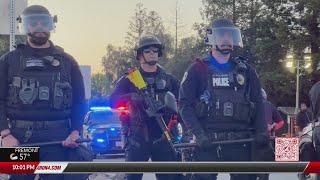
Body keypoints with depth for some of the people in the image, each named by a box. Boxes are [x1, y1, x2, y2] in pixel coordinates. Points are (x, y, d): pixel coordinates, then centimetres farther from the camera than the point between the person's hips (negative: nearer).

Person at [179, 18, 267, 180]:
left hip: (240, 142, 3)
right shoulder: (197, 70, 5)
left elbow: (257, 104, 16)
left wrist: (261, 131, 0)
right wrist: (199, 134, -13)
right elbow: (185, 104, -1)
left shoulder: (245, 71, 15)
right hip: (207, 142, -3)